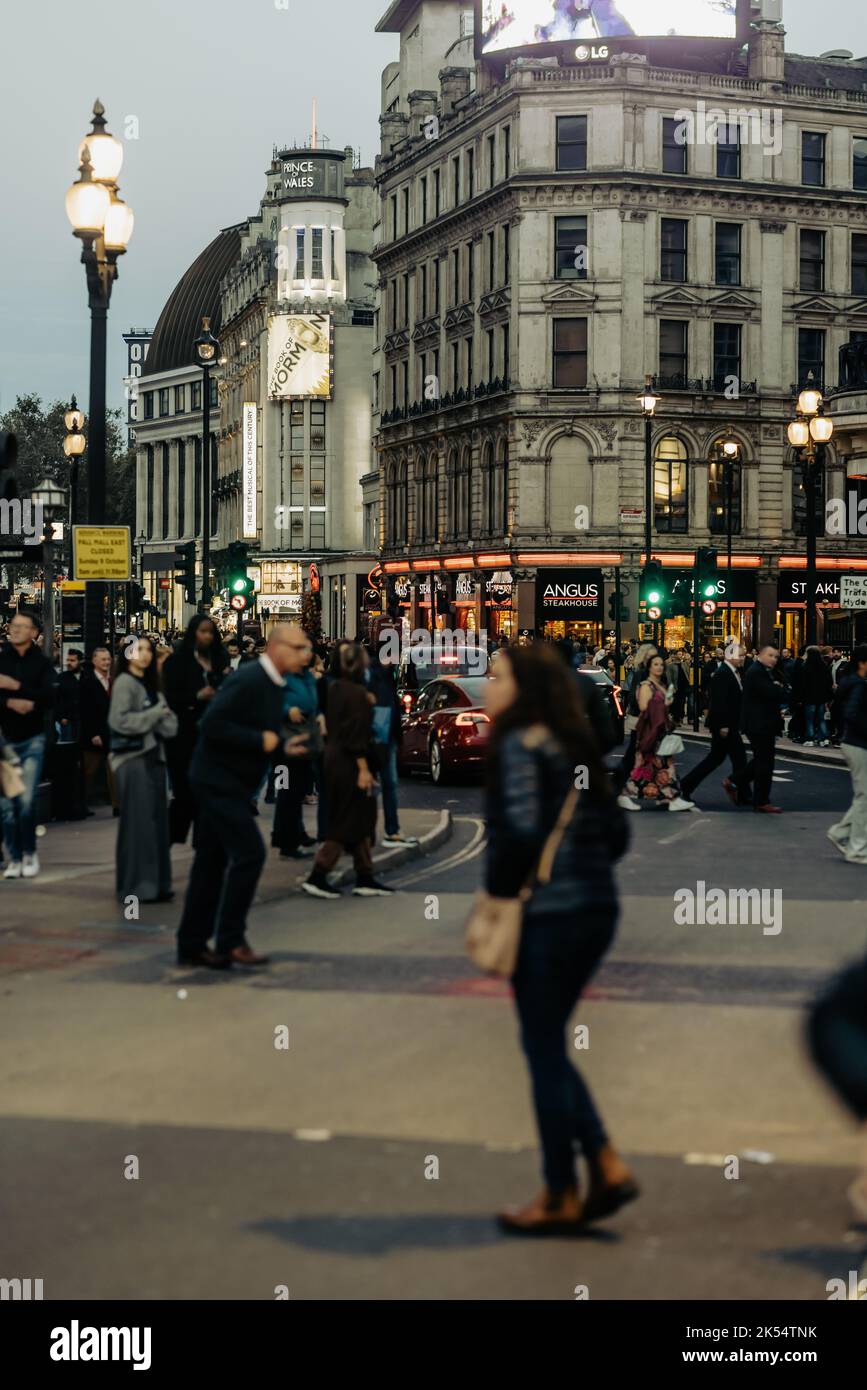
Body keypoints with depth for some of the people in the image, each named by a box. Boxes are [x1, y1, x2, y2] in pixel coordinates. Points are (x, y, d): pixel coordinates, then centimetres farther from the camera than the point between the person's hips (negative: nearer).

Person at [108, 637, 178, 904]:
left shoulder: (150, 685, 18)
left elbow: (170, 725, 12)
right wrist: (155, 714, -9)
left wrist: (164, 716, -10)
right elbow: (121, 720, -17)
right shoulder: (124, 682, -5)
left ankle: (154, 883, 11)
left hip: (153, 756, 8)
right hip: (132, 758, -8)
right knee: (138, 822, -7)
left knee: (157, 820, 6)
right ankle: (136, 885, -4)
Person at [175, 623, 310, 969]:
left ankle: (191, 945, 17)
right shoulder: (248, 680, -18)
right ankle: (231, 940, -6)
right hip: (218, 781, -10)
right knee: (249, 853, -13)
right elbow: (212, 725, -25)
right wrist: (261, 741, -22)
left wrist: (282, 746, 5)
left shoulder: (273, 684, 12)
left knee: (212, 862, 11)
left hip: (229, 783, 10)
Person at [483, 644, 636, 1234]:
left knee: (544, 1052, 3)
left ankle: (561, 1197, 11)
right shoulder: (575, 746, 13)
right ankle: (607, 1166, 13)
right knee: (550, 1047, 19)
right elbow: (616, 832, 13)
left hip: (548, 915, -8)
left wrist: (499, 891, -9)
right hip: (598, 909, 8)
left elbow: (521, 831, -21)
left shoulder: (519, 745, -10)